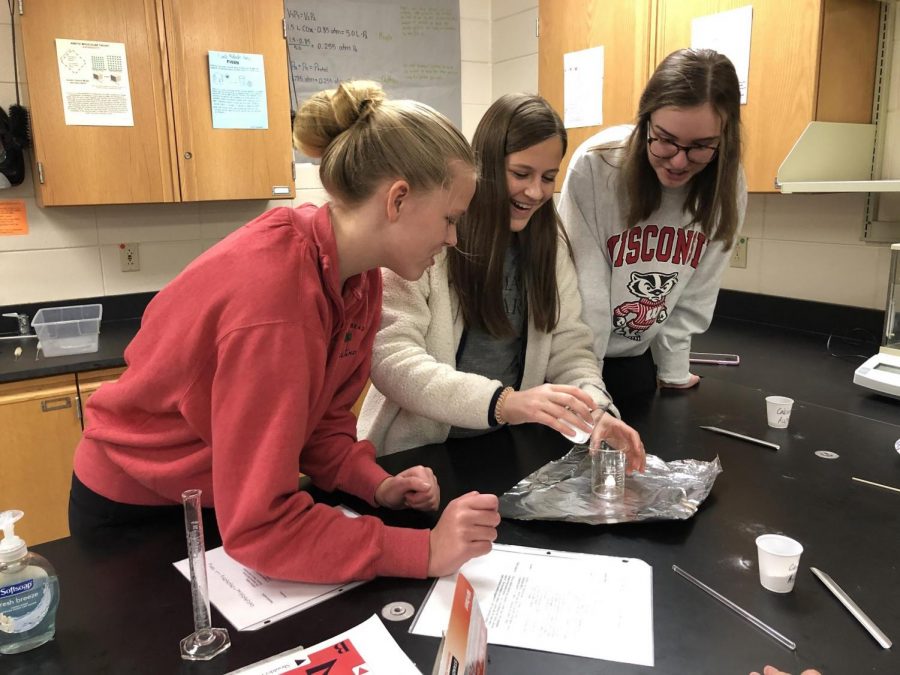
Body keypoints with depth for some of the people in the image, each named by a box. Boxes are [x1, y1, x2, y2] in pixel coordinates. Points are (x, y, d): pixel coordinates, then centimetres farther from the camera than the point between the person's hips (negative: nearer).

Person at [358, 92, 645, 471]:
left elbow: (569, 346, 1)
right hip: (418, 452, -4)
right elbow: (390, 357, -22)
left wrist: (596, 408, -19)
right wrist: (502, 401, -34)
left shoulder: (549, 240, 3)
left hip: (509, 448, 5)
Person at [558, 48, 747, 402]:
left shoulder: (728, 187, -12)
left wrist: (673, 372, 1)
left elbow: (696, 294, -2)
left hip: (636, 357, 3)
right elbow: (584, 288, -21)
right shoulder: (594, 165, -24)